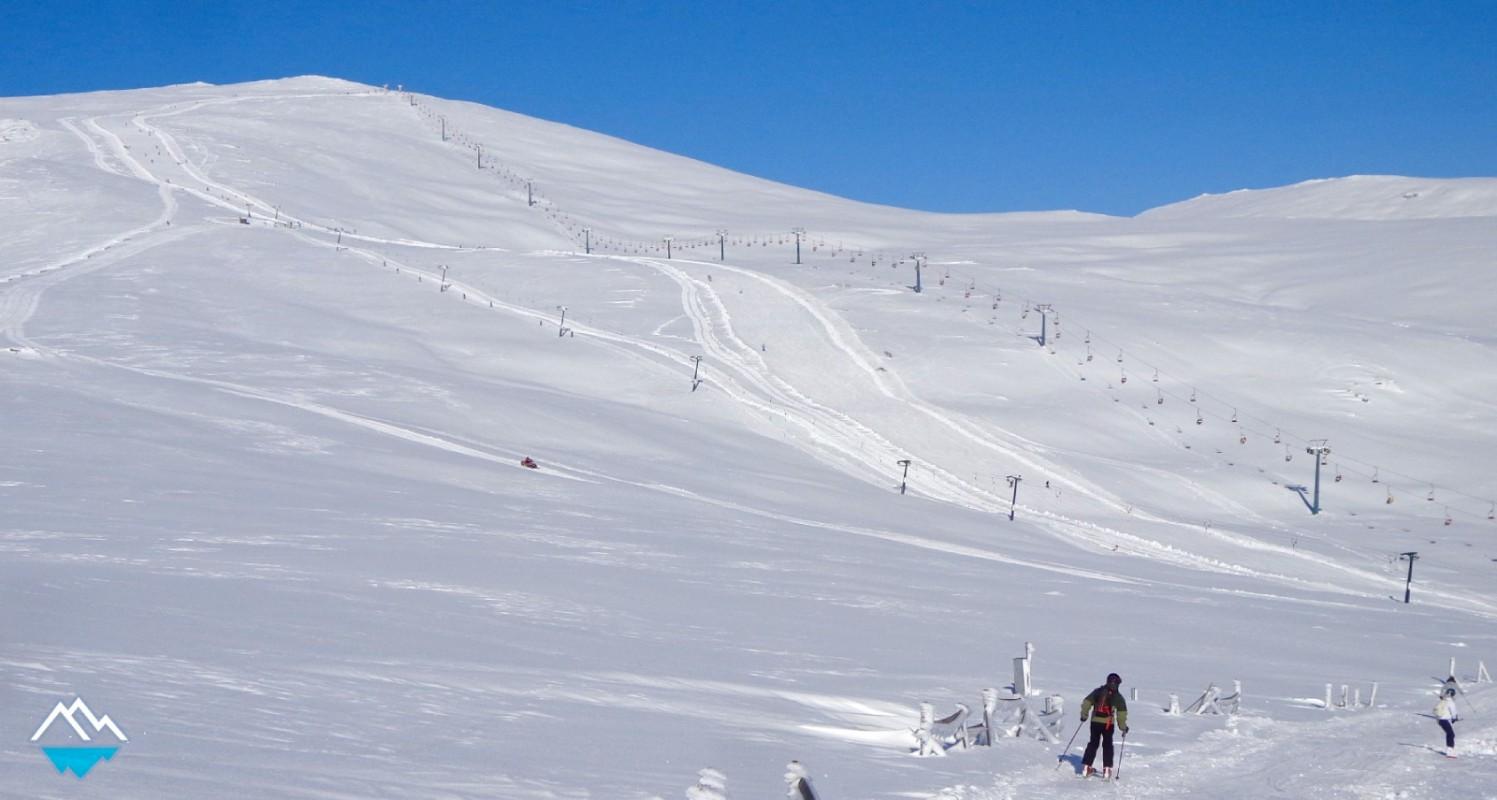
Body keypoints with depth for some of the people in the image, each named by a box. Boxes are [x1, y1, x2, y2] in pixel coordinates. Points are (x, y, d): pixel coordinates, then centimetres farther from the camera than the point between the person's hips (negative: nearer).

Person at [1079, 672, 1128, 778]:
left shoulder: (1097, 691, 7)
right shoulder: (1118, 696, 0)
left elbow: (1086, 702, 5)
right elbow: (1122, 713, -1)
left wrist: (1084, 715, 15)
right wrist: (1123, 727, 6)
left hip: (1095, 721, 2)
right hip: (1108, 723, -2)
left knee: (1093, 743, 14)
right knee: (1107, 745, 10)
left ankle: (1086, 767, 10)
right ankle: (1107, 769, 4)